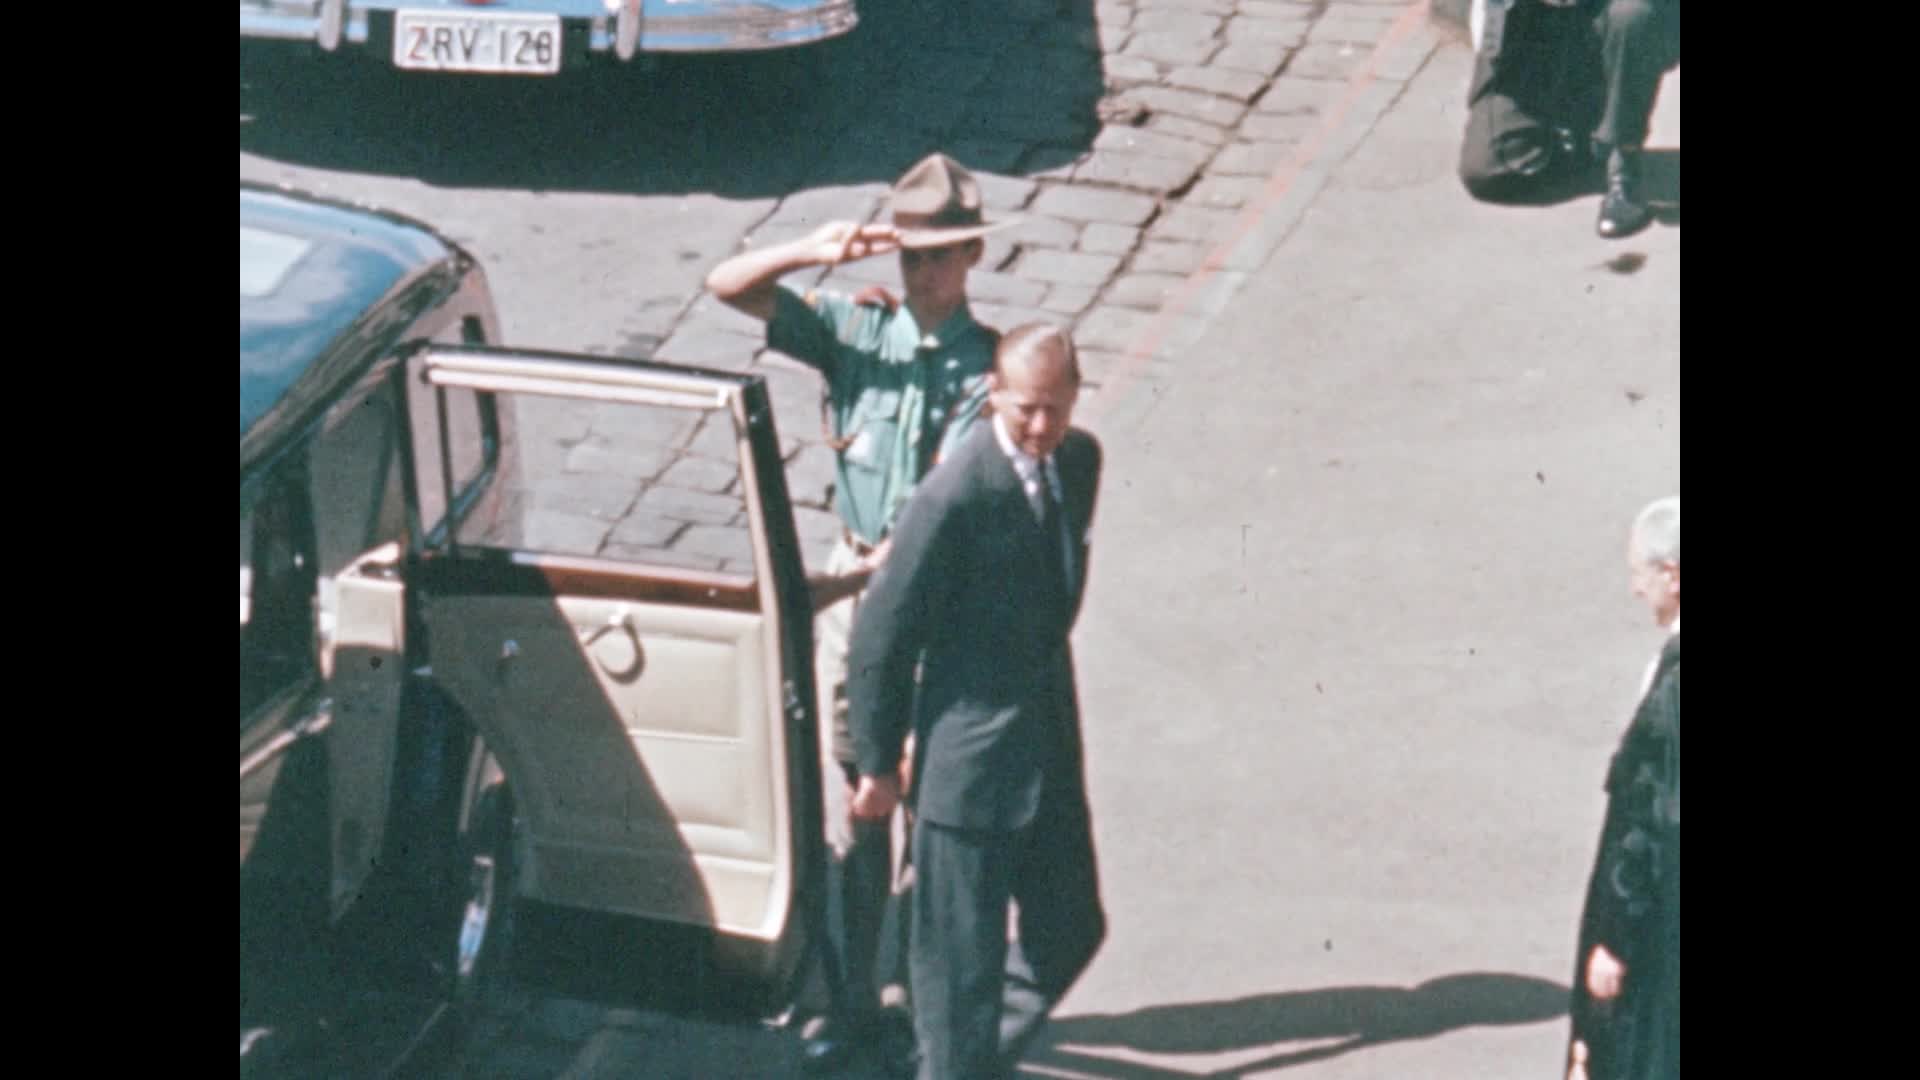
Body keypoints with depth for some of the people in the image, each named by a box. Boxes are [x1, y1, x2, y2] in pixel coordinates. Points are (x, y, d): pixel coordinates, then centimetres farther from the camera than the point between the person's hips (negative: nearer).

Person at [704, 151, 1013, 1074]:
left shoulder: (985, 368, -11)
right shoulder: (856, 329, 0)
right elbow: (728, 287, -3)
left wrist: (846, 579, -26)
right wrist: (814, 252, -21)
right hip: (850, 589, 3)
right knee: (848, 805, 7)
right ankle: (854, 999, 17)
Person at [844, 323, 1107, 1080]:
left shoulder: (1078, 460, 0)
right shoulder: (955, 497, -21)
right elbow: (881, 636, -14)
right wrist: (879, 763, -7)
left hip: (1051, 742, 7)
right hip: (972, 758, -7)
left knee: (1070, 930, 15)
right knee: (963, 952, 3)